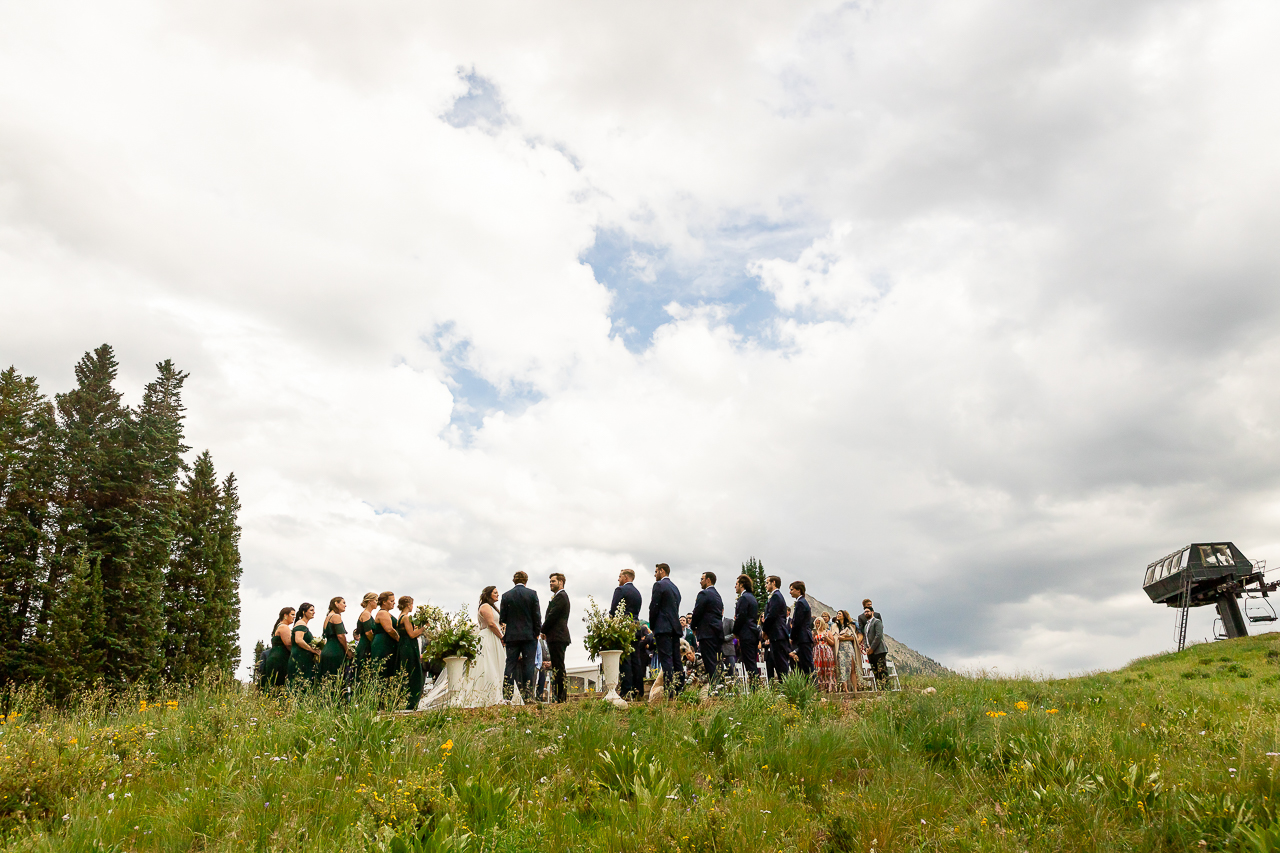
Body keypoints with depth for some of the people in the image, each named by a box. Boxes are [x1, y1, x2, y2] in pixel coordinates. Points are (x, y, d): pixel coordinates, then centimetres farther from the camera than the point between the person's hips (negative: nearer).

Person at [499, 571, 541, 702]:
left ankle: (507, 696, -1)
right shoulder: (532, 594, -2)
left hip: (511, 636, 1)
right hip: (529, 635, -1)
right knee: (528, 665, 1)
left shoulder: (506, 595, 2)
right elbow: (537, 616, -3)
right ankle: (527, 695, -2)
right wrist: (537, 633, 6)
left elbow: (502, 618, 2)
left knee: (510, 665, 3)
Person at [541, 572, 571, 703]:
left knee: (559, 668, -10)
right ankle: (560, 696, 12)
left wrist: (543, 630, -4)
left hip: (557, 637, -11)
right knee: (557, 668, 10)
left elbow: (552, 616, -16)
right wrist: (545, 631, 11)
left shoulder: (561, 596, -10)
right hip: (556, 638, 11)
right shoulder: (560, 596, 23)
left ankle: (561, 697, -9)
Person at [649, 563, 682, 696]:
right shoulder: (675, 587, 20)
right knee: (676, 659, 8)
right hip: (675, 627, 8)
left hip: (663, 627, -8)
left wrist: (652, 626, 2)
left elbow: (654, 607, -8)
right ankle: (679, 689, 8)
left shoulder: (659, 585, -5)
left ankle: (669, 691, -16)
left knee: (666, 659, -11)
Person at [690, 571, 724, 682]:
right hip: (718, 632, 9)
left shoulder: (704, 594, -9)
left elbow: (697, 612, -13)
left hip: (707, 632, -9)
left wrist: (693, 627, 4)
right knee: (716, 663, 11)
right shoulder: (717, 594, 19)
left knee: (710, 662, -11)